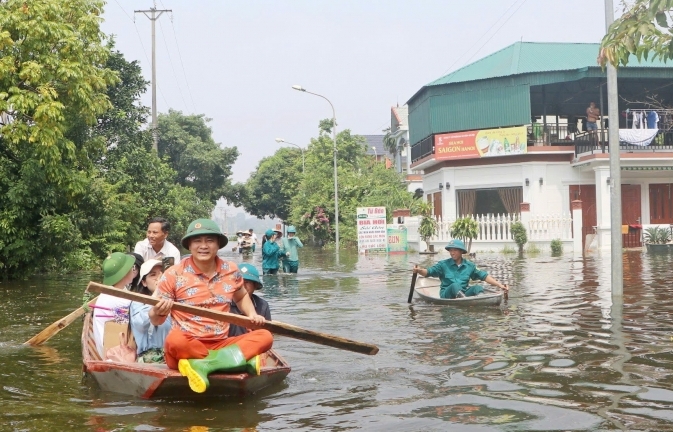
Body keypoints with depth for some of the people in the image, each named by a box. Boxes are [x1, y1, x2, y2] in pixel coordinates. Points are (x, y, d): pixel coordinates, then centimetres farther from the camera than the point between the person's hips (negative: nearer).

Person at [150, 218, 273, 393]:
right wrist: (158, 312, -24)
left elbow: (241, 297, 29)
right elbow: (156, 321, 0)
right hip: (186, 346, -4)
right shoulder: (173, 275, -3)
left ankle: (202, 365, -30)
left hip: (220, 345, 4)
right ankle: (240, 358, -28)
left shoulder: (231, 271, 7)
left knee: (265, 337, -18)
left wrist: (252, 315, 9)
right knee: (175, 340, -38)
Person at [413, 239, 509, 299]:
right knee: (455, 285, -33)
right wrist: (419, 270, -24)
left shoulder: (469, 265, 12)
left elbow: (484, 276, 11)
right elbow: (428, 272, -2)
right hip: (447, 294, -3)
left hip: (463, 293, 3)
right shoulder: (444, 264, 6)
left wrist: (499, 285, 3)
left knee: (478, 288, -23)